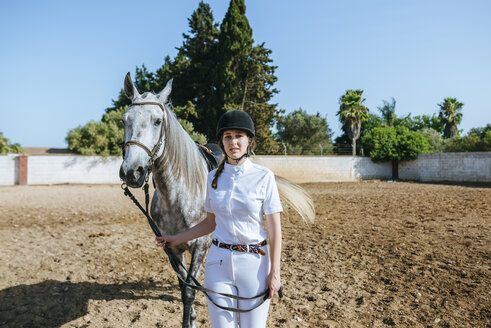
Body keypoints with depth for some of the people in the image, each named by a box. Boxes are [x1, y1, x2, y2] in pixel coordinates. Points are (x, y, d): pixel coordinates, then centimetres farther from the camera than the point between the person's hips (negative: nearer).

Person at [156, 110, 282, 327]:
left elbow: (274, 227, -7)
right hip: (219, 261, 3)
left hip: (254, 261, -3)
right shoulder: (213, 177, 3)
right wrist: (177, 239, 10)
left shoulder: (264, 177, -8)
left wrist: (274, 272, -9)